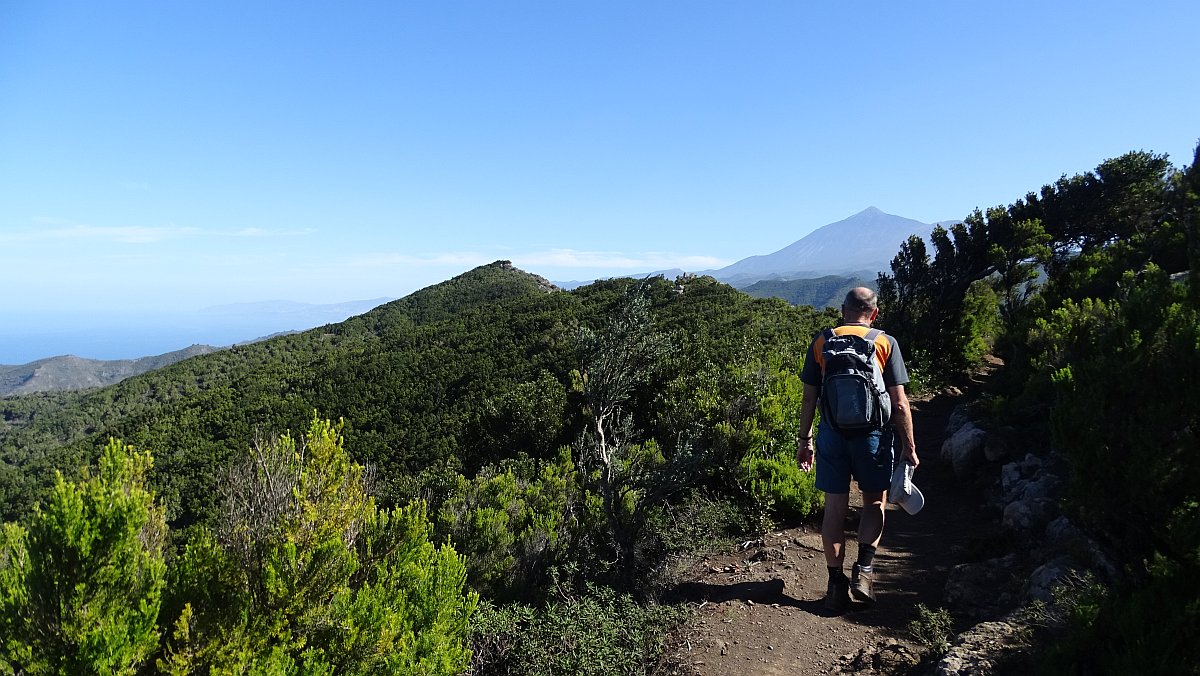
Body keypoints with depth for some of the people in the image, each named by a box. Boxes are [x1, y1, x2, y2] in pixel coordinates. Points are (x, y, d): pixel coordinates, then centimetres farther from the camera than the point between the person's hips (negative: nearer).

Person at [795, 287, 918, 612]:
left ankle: (836, 584, 15)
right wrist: (909, 447, 2)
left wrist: (804, 440, 11)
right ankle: (864, 567, 5)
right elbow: (899, 404, -6)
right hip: (873, 434, -1)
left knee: (835, 508, 9)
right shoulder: (885, 343, -4)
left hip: (832, 433, 1)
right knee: (874, 501, 19)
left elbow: (809, 399, 3)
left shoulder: (820, 342, 1)